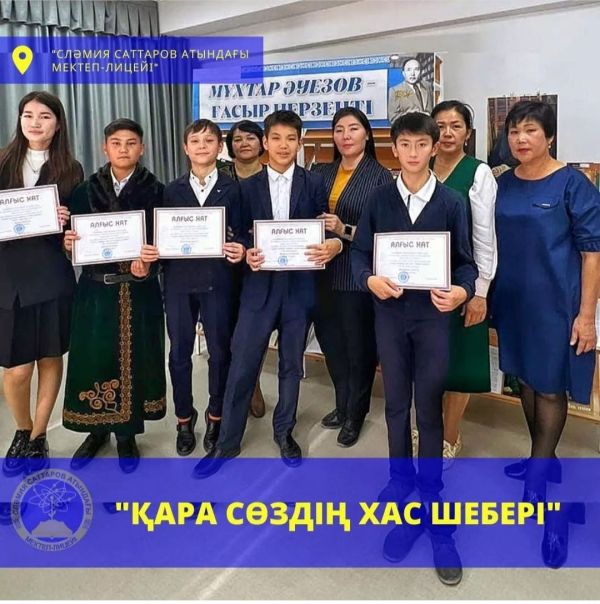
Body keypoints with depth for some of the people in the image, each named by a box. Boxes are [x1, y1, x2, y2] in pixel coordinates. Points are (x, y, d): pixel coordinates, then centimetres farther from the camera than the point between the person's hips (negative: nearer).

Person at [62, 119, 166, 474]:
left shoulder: (155, 191, 0)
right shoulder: (86, 190, 6)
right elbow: (77, 238, 6)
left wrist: (148, 261, -22)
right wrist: (69, 243, -15)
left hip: (139, 289, -1)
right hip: (96, 288, 2)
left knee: (133, 359, 6)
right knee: (93, 359, 6)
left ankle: (126, 434, 23)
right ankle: (97, 430, 27)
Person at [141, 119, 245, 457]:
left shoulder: (232, 188, 5)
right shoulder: (173, 190, 10)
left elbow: (239, 234, 0)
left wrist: (240, 252, -21)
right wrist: (152, 251, -12)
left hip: (217, 281, -2)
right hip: (179, 281, 2)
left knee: (220, 351, 7)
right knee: (179, 352, 7)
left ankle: (216, 418, 25)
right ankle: (185, 418, 25)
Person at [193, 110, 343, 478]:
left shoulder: (315, 184, 4)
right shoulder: (249, 187, 6)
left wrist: (332, 247, -19)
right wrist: (247, 254, -16)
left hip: (299, 286, 0)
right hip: (260, 285, 0)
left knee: (292, 363, 12)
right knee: (242, 365, 1)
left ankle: (284, 431, 32)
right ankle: (227, 443, 15)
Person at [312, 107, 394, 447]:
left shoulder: (381, 176, -6)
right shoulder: (322, 173, 10)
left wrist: (345, 230, -21)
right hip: (325, 273, 5)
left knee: (359, 346, 8)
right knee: (331, 342, 15)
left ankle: (356, 414, 28)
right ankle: (343, 405, 36)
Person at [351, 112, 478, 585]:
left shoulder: (451, 202, 0)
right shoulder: (379, 198, 4)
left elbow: (465, 261, -1)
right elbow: (360, 252, 2)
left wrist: (462, 291, -21)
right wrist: (370, 280, -18)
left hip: (433, 315, -1)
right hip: (389, 313, 2)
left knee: (430, 412, 3)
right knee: (396, 407, 12)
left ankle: (432, 506, 18)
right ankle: (402, 487, 30)